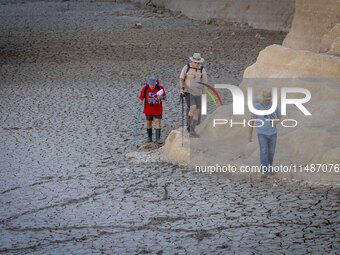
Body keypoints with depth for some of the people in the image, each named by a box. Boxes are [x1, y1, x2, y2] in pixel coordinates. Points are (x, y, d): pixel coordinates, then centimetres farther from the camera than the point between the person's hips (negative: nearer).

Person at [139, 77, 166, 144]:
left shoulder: (160, 87, -13)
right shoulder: (145, 88, -10)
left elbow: (164, 96, -3)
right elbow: (141, 97, -1)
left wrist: (161, 97, -24)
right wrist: (141, 101, -21)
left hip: (157, 109, -2)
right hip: (148, 109, 2)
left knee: (158, 122, -8)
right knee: (149, 123, 11)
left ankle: (158, 138, -5)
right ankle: (149, 137, 27)